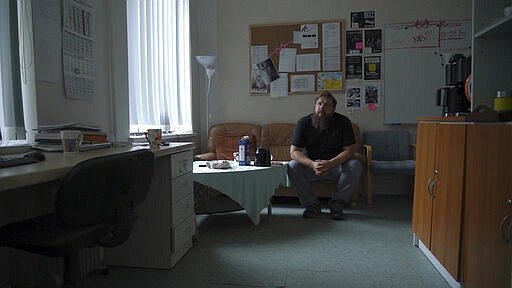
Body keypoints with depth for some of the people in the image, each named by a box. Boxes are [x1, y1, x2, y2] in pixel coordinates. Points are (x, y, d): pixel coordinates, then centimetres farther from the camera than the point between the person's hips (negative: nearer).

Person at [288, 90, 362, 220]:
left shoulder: (343, 122, -8)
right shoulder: (304, 122, -8)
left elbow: (350, 150, -12)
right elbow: (294, 151, -13)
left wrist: (330, 163, -29)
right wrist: (312, 164, -31)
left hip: (335, 165, 0)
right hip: (310, 166, 0)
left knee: (355, 166, -27)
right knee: (292, 167, -27)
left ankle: (337, 203, -12)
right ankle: (312, 204, -13)